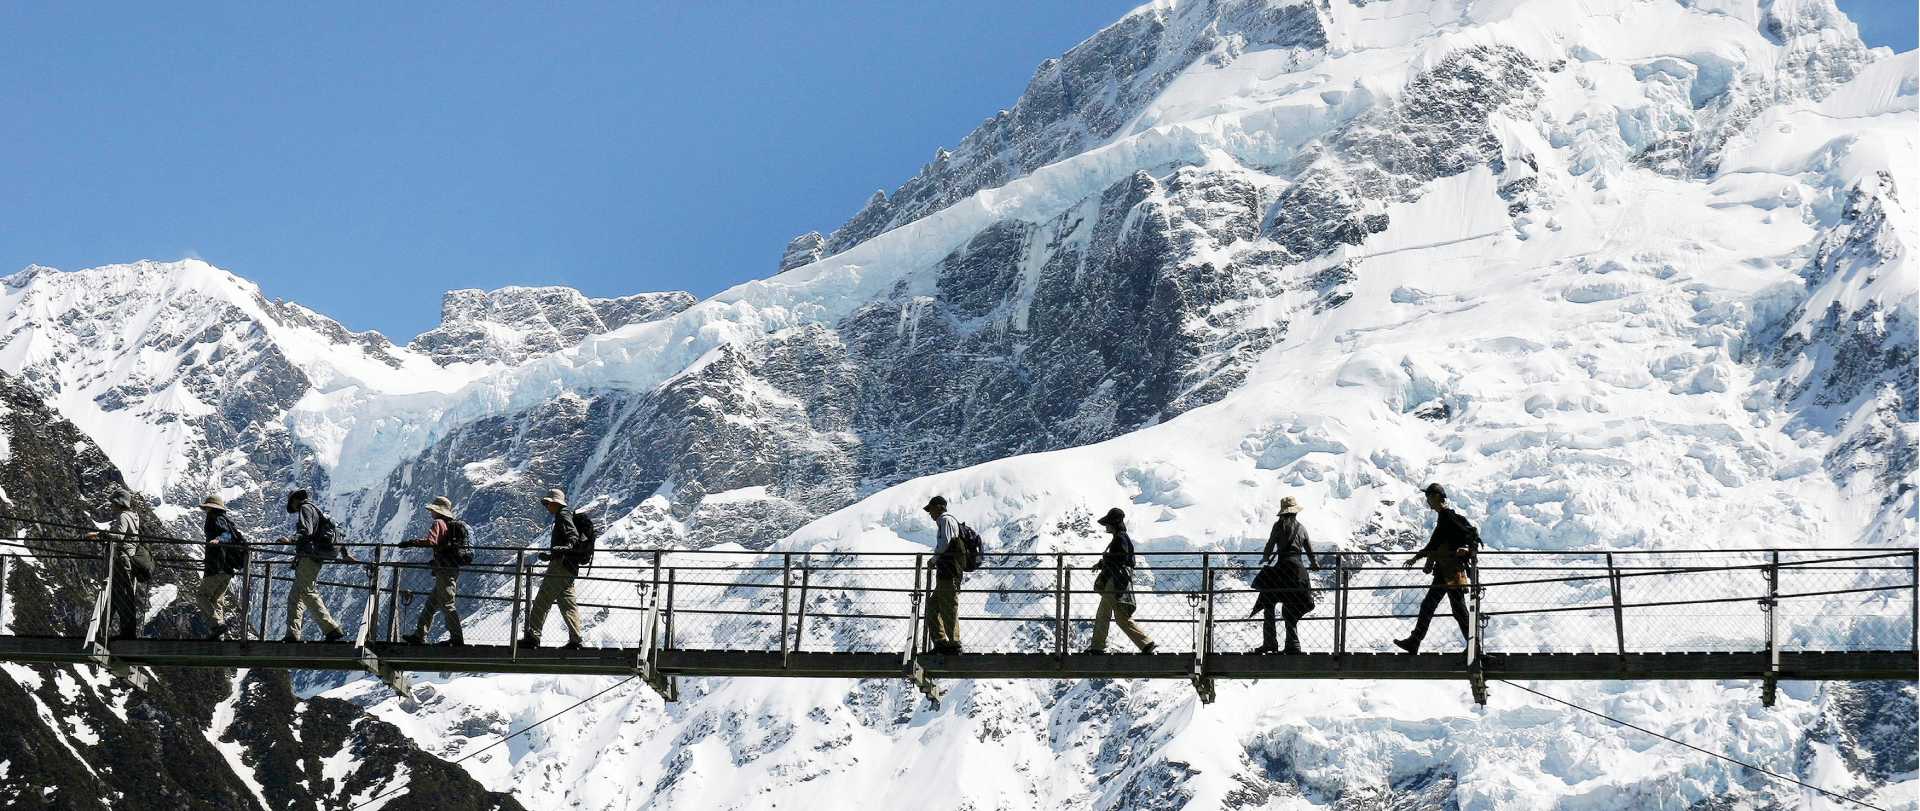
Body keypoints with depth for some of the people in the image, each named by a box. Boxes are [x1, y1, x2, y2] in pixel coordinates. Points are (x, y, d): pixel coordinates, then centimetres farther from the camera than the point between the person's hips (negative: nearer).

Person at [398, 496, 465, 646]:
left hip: (444, 570, -10)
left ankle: (457, 639, -3)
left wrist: (410, 543, -25)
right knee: (431, 604, 14)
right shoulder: (454, 524, 17)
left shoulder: (439, 523, -12)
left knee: (447, 605, -5)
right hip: (454, 570, 10)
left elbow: (431, 541, -29)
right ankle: (419, 636, 18)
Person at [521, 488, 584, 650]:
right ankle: (575, 640, 7)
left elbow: (573, 535, -24)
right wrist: (550, 555, 43)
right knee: (568, 604, 10)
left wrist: (566, 547, -44)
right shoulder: (563, 517, 24)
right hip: (569, 568, 10)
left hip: (561, 565, -10)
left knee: (542, 602, -10)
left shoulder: (563, 516, -7)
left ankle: (533, 636, -13)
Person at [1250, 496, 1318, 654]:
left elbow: (1270, 544, -1)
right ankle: (1292, 645, 5)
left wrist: (1265, 558, 19)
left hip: (1282, 567, -5)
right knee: (1290, 609, 11)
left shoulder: (1279, 525, -2)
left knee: (1268, 605, 2)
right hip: (1297, 568, 5)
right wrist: (1314, 564, 38)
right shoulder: (1301, 528, 12)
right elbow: (1309, 549, 19)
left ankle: (1270, 642, -5)